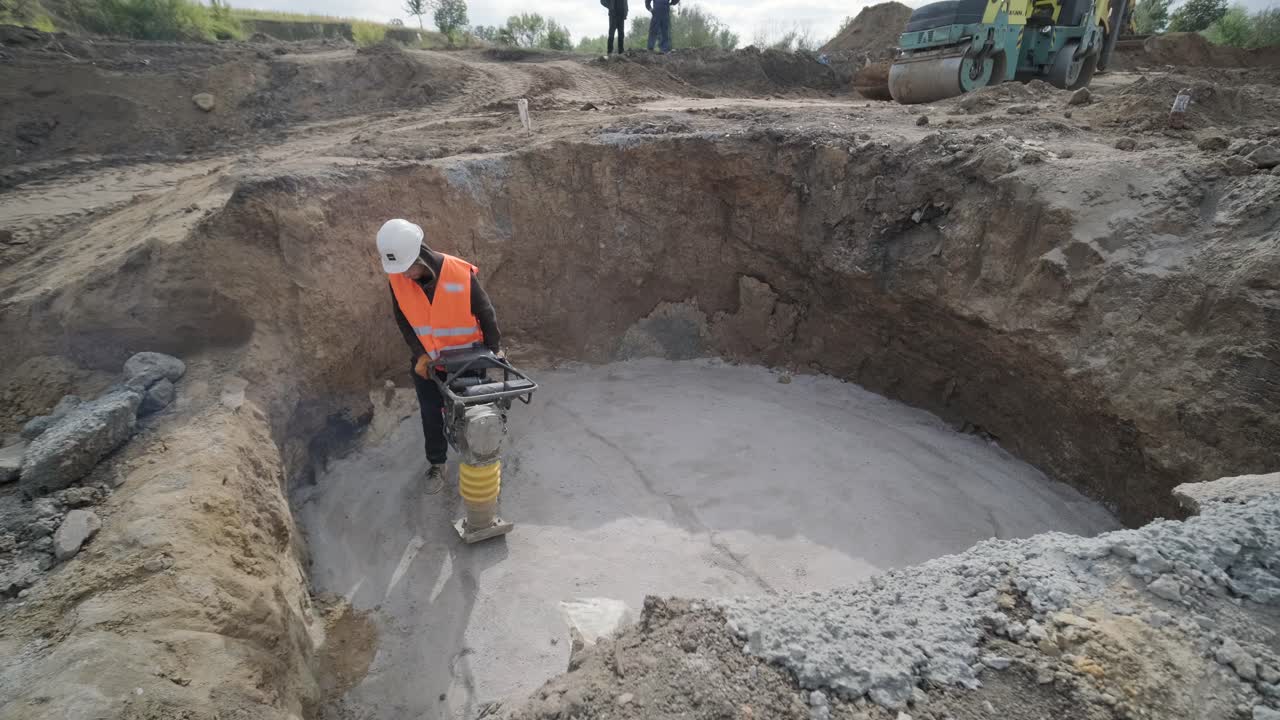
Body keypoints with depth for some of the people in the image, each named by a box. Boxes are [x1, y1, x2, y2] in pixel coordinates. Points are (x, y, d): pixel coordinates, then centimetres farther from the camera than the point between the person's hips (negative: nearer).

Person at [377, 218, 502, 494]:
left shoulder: (460, 273, -27)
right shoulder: (396, 278, -16)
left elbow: (486, 313, -15)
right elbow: (403, 320, -3)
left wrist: (493, 349, -9)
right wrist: (419, 354, -12)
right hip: (426, 361, 3)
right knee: (431, 415, 13)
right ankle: (437, 464, 33)